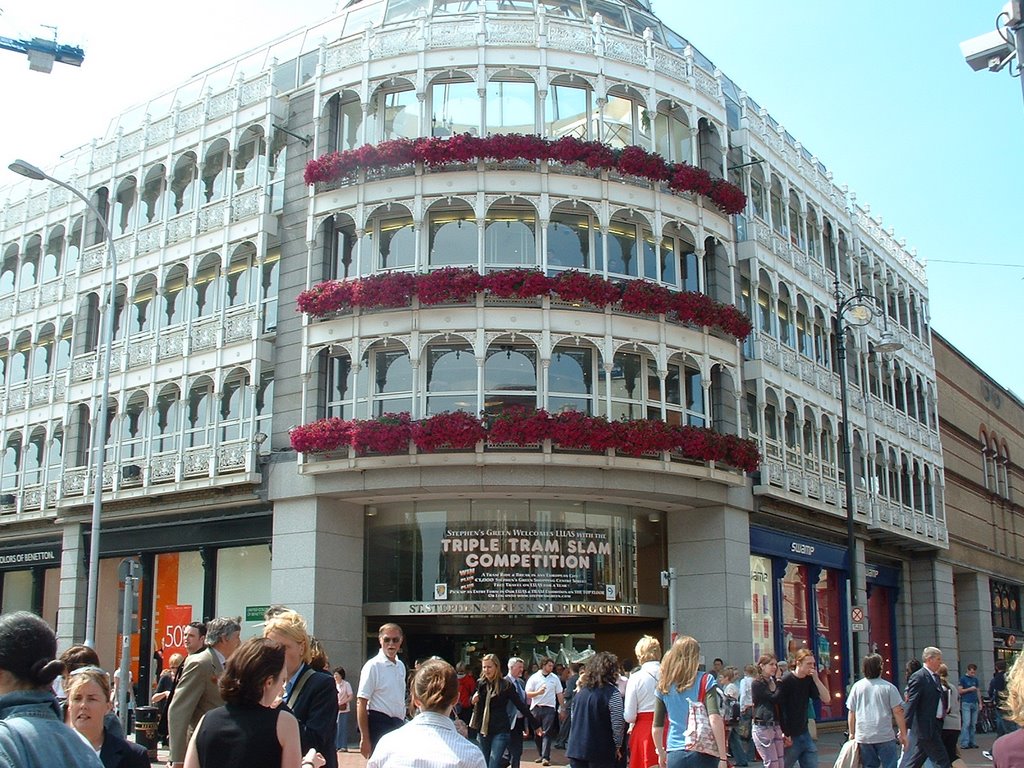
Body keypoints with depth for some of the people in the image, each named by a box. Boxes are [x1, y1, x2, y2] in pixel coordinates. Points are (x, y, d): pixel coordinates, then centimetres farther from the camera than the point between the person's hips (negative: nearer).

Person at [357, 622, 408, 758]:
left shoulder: (401, 666, 11)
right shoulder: (373, 666, -11)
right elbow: (361, 703, -14)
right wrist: (364, 738, -17)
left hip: (398, 725, 7)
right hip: (379, 724, -7)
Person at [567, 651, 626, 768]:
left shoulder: (582, 690, 8)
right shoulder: (612, 693, -10)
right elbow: (618, 724, -12)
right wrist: (618, 746, 2)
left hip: (576, 748, 5)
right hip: (601, 751, -5)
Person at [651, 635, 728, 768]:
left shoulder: (664, 687, 6)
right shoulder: (705, 681, -3)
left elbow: (657, 727, 8)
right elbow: (715, 719, -14)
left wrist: (661, 754, 24)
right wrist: (722, 756, -12)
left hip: (675, 755, 3)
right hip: (703, 753, -3)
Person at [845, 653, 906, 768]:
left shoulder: (857, 686, 2)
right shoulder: (888, 687, -6)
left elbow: (851, 713, 5)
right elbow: (898, 712, -6)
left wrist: (852, 733, 15)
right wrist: (903, 734, 3)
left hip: (863, 737, 3)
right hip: (885, 736, -3)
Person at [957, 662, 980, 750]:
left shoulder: (975, 679, 15)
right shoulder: (963, 678, -2)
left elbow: (978, 691, 18)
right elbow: (959, 691, -5)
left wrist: (980, 702, 11)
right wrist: (970, 689, -12)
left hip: (974, 703, 6)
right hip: (966, 703, -6)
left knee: (973, 724, 5)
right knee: (966, 723, -10)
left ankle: (971, 742, 10)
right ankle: (964, 743, -11)